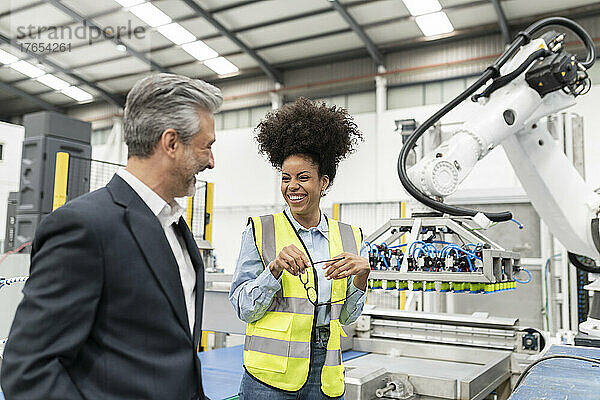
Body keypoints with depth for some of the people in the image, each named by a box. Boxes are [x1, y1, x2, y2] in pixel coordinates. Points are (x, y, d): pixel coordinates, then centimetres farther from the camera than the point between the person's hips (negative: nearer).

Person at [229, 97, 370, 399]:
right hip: (270, 374, -2)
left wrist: (361, 274, -10)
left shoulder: (350, 238, 4)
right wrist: (276, 268, -19)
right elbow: (243, 309, -5)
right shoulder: (260, 231, -3)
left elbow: (348, 316, 7)